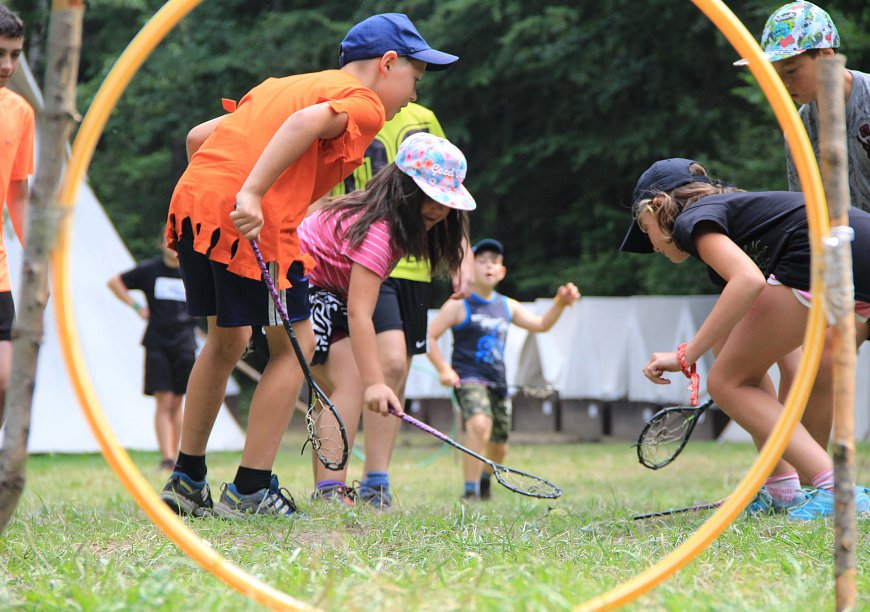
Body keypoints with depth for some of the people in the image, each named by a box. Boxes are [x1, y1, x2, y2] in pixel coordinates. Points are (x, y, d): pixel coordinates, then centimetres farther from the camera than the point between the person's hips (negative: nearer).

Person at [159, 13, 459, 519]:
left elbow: (199, 135, 27)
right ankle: (250, 492, 7)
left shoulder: (280, 85, 29)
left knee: (227, 339, 23)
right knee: (294, 343, 7)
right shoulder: (364, 103, 4)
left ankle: (187, 481, 29)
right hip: (254, 224, -8)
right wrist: (251, 194, -25)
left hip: (190, 196, 8)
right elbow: (309, 120, -17)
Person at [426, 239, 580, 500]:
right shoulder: (460, 305, -5)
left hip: (498, 382, 6)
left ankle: (484, 478, 46)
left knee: (498, 448, 13)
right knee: (479, 425, -33)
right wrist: (444, 369, -17)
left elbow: (540, 324, 19)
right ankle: (471, 492, -29)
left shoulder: (507, 306, 13)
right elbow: (429, 336, -7)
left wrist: (560, 303, 2)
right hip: (469, 379, -6)